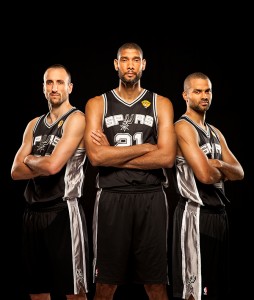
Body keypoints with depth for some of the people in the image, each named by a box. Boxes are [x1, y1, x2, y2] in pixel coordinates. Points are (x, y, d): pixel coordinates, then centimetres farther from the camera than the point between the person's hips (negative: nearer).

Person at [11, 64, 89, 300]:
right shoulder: (34, 124, 15)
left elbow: (53, 165, -18)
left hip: (63, 211, -7)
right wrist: (42, 164, -8)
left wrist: (29, 159, 0)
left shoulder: (76, 119, -7)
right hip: (33, 212, 7)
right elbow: (16, 171, 7)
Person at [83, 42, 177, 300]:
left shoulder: (161, 104, 6)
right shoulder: (97, 104, 5)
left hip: (151, 197, 0)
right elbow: (95, 156, -10)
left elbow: (167, 157, -8)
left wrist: (112, 156, -8)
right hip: (112, 197, 0)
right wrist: (145, 147, -8)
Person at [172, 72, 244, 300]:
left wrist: (219, 165, -9)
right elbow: (205, 175, -21)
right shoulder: (183, 127, -11)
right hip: (195, 213, -9)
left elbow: (239, 172, 11)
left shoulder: (215, 133, 17)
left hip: (219, 212, 9)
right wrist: (223, 174, 1)